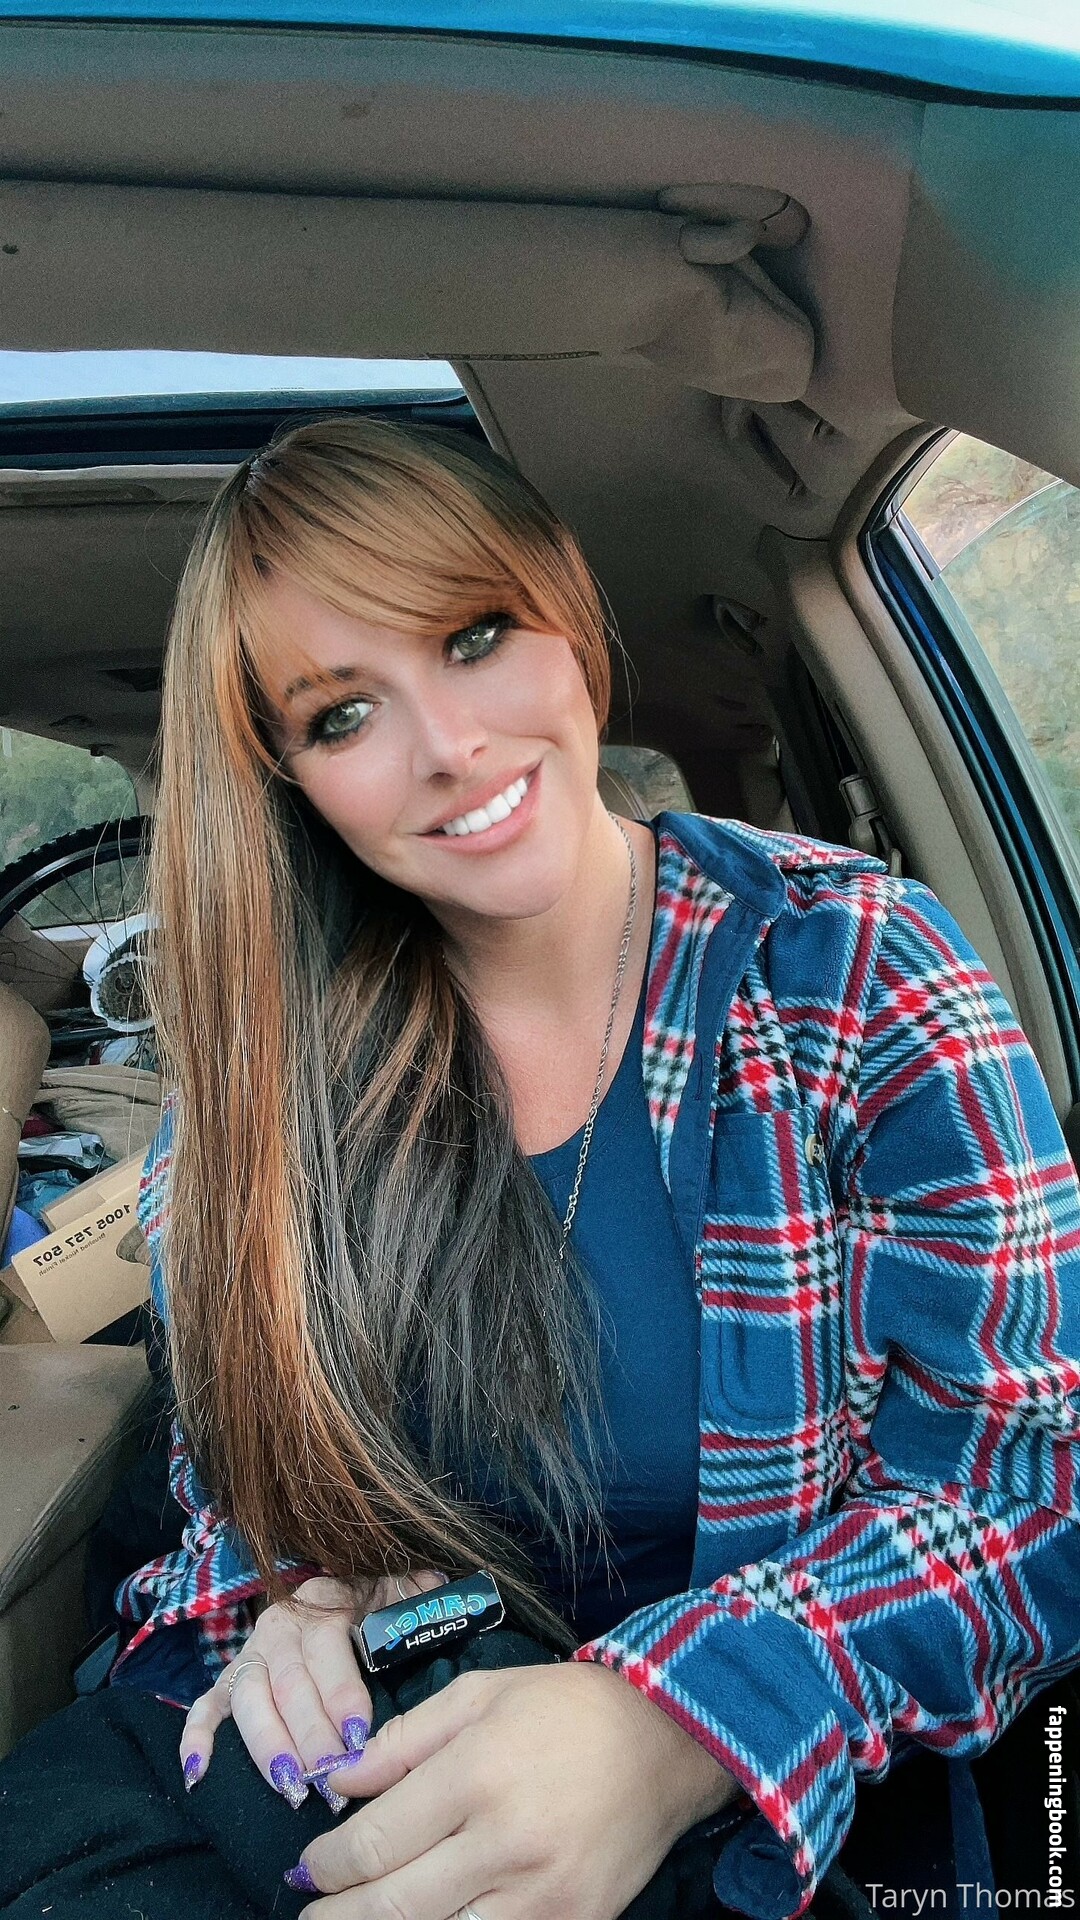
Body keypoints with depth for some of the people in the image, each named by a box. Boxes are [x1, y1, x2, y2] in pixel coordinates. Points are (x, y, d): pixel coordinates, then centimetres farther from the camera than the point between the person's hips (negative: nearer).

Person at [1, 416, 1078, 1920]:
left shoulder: (850, 971, -14)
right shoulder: (274, 1054, -5)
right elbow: (242, 1415, 9)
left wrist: (672, 1730, -30)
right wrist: (304, 1589, -13)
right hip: (362, 1734, 4)